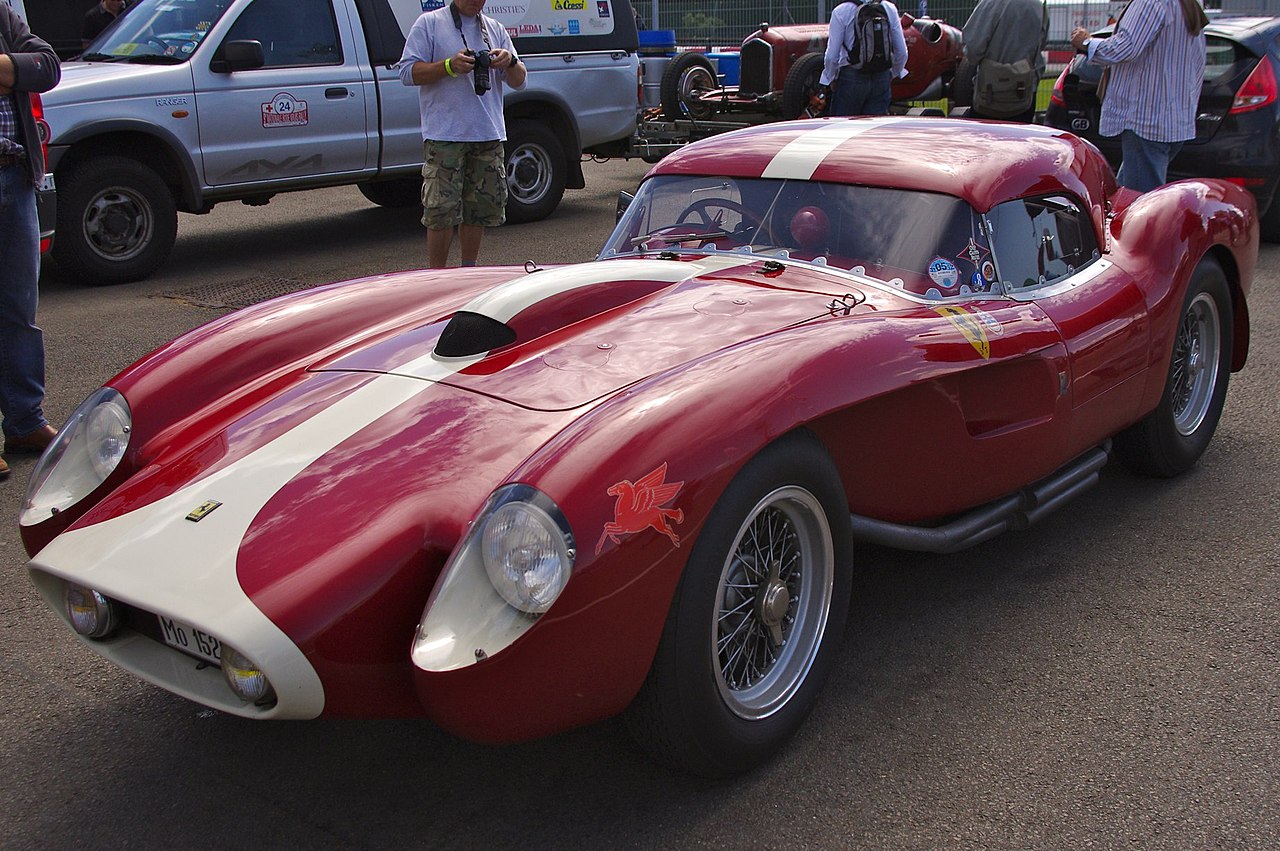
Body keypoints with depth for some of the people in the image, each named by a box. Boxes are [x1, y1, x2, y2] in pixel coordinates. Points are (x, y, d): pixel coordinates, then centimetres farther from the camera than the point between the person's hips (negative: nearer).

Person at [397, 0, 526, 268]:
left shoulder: (495, 29, 17)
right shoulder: (429, 23, 3)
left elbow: (519, 82, 16)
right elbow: (407, 72, -5)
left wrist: (510, 62, -7)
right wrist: (450, 66, -18)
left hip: (489, 136, 5)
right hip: (445, 136, -5)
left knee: (481, 208, 8)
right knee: (442, 211, -8)